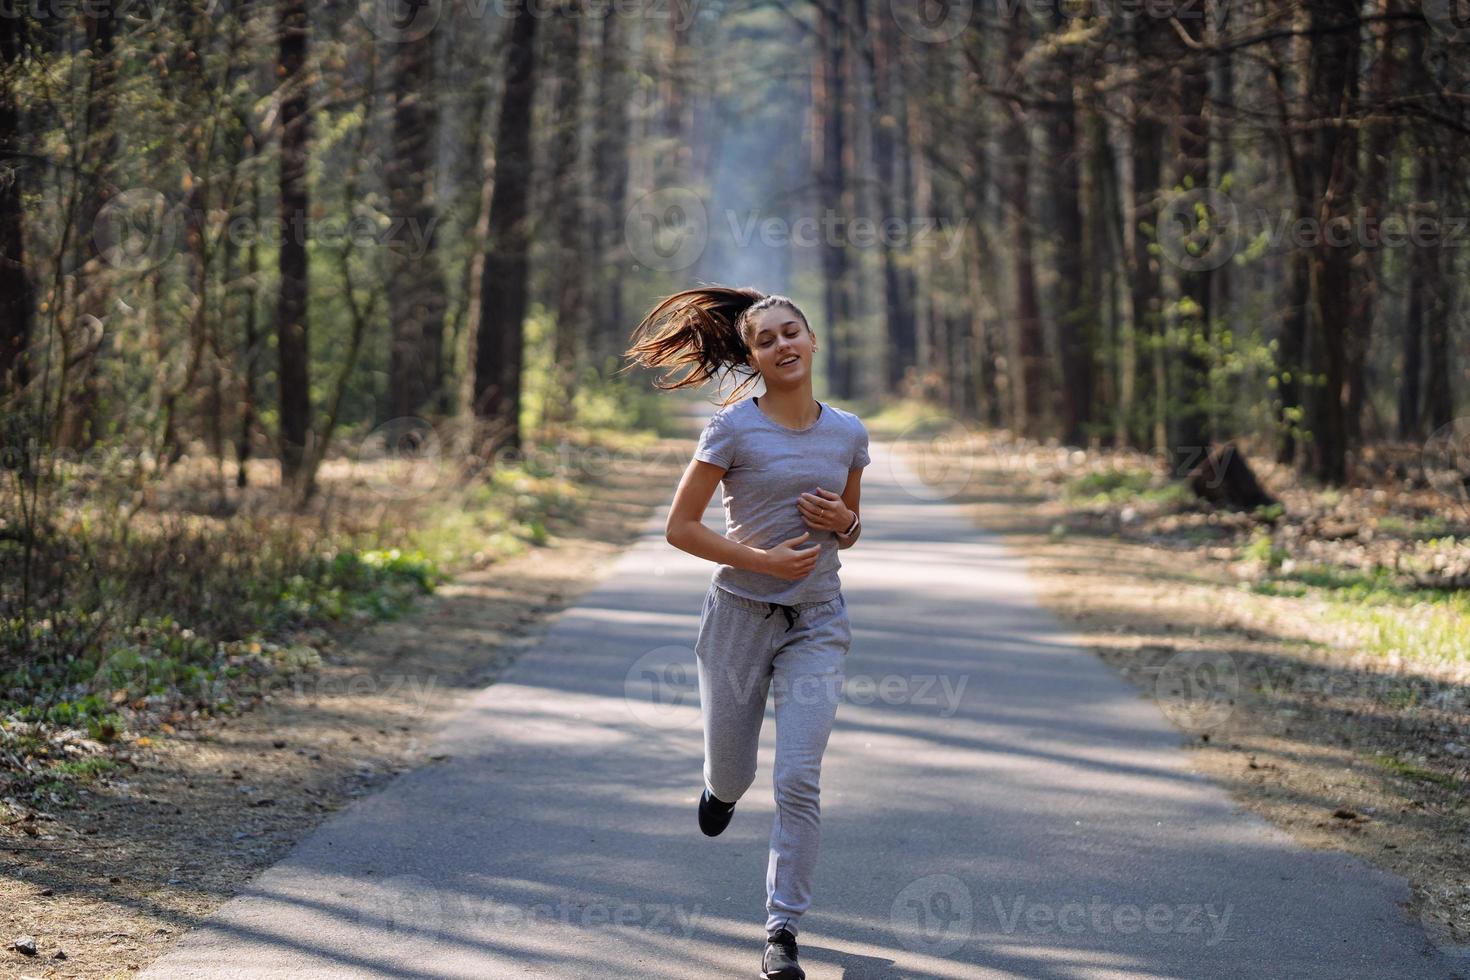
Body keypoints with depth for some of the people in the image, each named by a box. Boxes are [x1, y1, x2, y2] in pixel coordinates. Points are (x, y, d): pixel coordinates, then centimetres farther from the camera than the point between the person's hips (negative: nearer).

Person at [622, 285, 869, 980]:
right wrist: (761, 559, -17)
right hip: (740, 615, -1)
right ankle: (724, 788, 52)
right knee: (729, 773, 13)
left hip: (817, 623, 2)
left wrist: (845, 523, -7)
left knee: (798, 780, -9)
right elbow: (679, 527, -7)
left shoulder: (847, 432, 3)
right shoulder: (733, 429, -9)